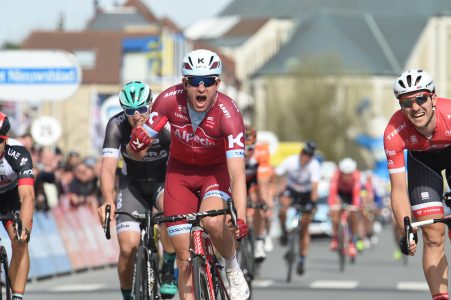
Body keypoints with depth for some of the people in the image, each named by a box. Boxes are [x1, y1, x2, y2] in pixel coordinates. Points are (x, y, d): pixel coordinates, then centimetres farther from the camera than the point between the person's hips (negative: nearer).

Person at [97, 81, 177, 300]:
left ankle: (169, 272, -16)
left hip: (164, 181, -1)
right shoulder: (117, 126, -22)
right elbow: (108, 167, -30)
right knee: (128, 247, -17)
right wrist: (108, 202, -47)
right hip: (133, 185, 1)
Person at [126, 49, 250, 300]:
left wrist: (241, 218, -52)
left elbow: (238, 174, -39)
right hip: (180, 170, 2)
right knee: (186, 256, -5)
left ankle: (233, 269, -3)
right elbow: (137, 152, -16)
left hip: (216, 170, -2)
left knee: (213, 222, -33)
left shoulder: (228, 113, -32)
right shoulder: (170, 100, -25)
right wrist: (137, 144, -40)